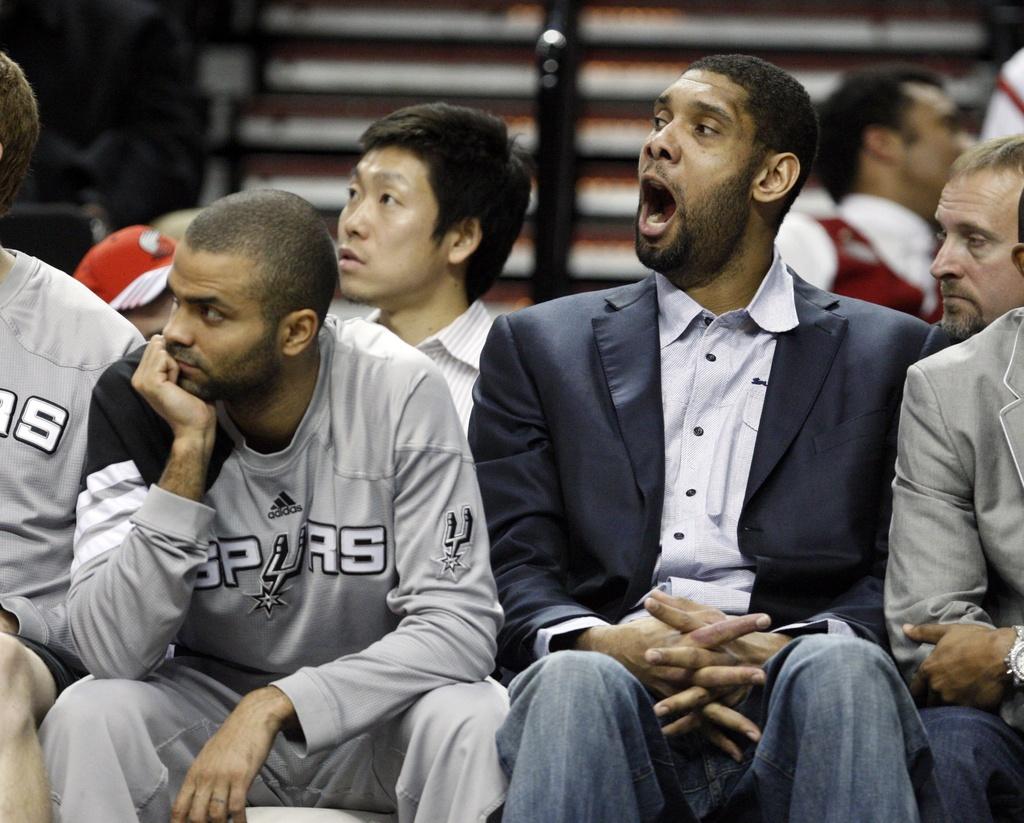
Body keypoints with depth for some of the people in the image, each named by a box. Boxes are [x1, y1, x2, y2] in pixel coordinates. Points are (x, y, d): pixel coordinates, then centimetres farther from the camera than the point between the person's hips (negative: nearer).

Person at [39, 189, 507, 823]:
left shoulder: (401, 394, -18)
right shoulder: (135, 399, -14)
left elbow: (459, 627, -22)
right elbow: (115, 654, -21)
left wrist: (271, 707, -32)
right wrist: (189, 450, -28)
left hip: (372, 706, -1)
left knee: (476, 722, -32)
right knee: (87, 717, -29)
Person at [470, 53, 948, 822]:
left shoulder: (890, 353, 18)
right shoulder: (539, 347, 21)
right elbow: (510, 568, 10)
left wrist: (774, 651, -14)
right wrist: (607, 646, -14)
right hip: (614, 688, 0)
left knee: (843, 669, -36)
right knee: (576, 680, -36)